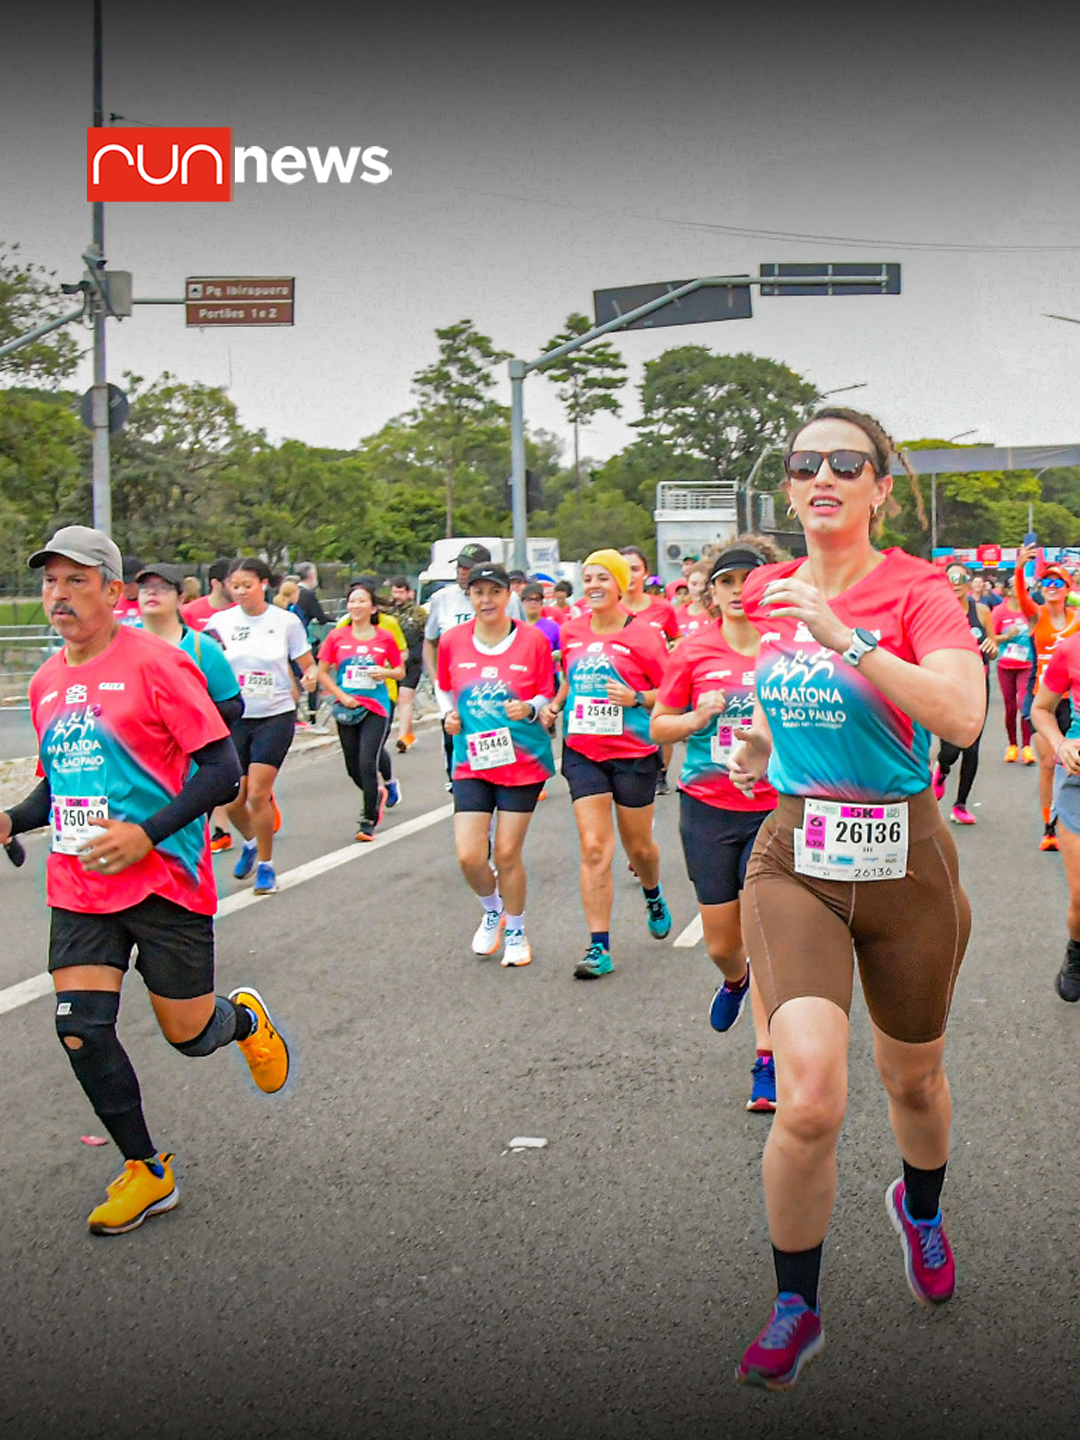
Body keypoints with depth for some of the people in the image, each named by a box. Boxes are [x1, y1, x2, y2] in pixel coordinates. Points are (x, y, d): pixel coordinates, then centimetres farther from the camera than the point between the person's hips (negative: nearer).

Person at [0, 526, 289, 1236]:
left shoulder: (155, 663, -11)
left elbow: (222, 770, -14)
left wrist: (145, 833, -22)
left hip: (163, 879, -6)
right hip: (78, 886, 6)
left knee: (191, 1034, 3)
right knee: (80, 1030, -3)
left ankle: (248, 1018, 40)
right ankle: (146, 1172, 15)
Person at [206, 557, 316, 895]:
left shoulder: (286, 621, -3)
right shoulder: (221, 621, 1)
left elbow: (308, 665, 4)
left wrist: (310, 677, -18)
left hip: (275, 716, -3)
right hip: (234, 717, 3)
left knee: (258, 793, -12)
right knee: (232, 800, 4)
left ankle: (266, 866, 7)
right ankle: (251, 843, 37)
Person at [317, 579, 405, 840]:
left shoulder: (385, 639, -1)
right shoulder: (337, 637, 1)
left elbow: (400, 671, 9)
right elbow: (322, 673, 4)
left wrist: (385, 672, -12)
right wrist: (342, 696, -7)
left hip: (375, 708, -3)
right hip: (347, 709, 3)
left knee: (367, 763, -13)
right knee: (353, 767, 10)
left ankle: (369, 821, -1)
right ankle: (377, 794, 41)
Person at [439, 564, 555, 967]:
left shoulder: (533, 640, -5)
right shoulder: (452, 640, 1)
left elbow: (548, 696, 4)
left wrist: (529, 709, -17)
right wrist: (448, 714, -2)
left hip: (523, 760, -2)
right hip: (471, 762, 2)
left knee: (507, 854, 1)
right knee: (469, 856, -7)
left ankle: (516, 931, 25)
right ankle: (492, 911, 26)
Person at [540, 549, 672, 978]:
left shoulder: (643, 636, -8)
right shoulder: (570, 633, 5)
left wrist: (637, 698, -20)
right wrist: (554, 705, 7)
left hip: (633, 753, -2)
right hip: (583, 753, 3)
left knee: (638, 846, 12)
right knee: (594, 847, -7)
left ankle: (653, 898, 47)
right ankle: (599, 947, -5)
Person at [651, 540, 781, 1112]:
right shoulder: (693, 651, 0)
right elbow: (658, 726, 7)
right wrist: (699, 717, -12)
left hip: (774, 810, -1)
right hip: (708, 808, 2)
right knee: (721, 944, 10)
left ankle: (767, 1060, 6)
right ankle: (734, 980, 48)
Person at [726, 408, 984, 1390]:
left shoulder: (917, 590, -10)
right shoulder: (768, 592, 4)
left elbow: (962, 718, -27)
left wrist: (844, 633, -31)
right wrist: (763, 740, 8)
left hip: (905, 859, -1)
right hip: (796, 856, 2)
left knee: (913, 1079, 19)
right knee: (809, 1102, -15)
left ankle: (920, 1207, 53)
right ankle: (796, 1309, 7)